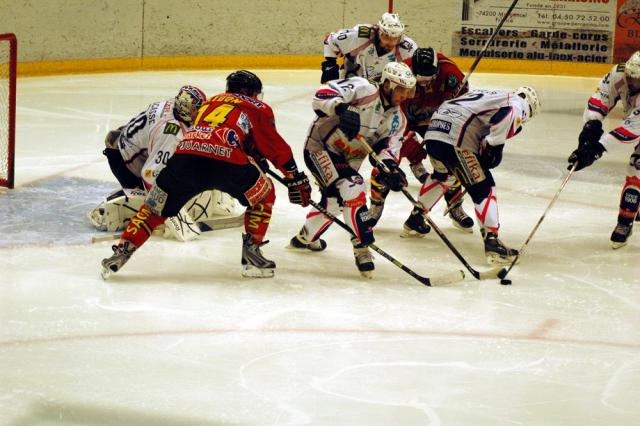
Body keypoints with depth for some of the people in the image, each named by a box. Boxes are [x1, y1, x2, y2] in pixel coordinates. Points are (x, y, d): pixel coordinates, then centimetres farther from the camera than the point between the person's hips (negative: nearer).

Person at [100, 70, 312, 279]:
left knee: (155, 207, 19)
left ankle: (122, 251, 10)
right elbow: (277, 148, 20)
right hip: (226, 160, -4)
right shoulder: (257, 108, 22)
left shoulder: (211, 102, 37)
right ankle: (251, 251, 15)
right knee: (264, 195, 21)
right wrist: (296, 179, 28)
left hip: (186, 154, 4)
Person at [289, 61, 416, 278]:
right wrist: (341, 108, -48)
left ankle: (305, 238, 48)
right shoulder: (363, 90, -21)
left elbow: (387, 148, -7)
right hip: (320, 146, -9)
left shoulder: (397, 120, 2)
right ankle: (362, 247, -21)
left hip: (347, 160, 9)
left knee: (334, 201, 23)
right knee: (352, 190, -25)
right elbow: (322, 96, -29)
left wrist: (390, 170, -28)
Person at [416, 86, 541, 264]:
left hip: (433, 131, 9)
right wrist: (495, 146, -11)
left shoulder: (491, 96, 33)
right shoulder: (518, 104, 6)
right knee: (483, 188, -4)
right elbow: (506, 114, -17)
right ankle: (492, 242, -15)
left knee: (442, 175, 36)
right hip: (455, 140, -9)